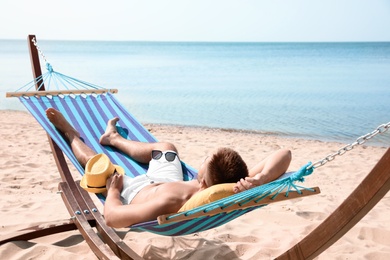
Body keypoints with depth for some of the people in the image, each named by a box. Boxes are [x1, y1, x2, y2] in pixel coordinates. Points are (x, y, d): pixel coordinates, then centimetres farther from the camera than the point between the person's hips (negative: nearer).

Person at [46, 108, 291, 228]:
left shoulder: (170, 202, -53)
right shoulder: (232, 189, -39)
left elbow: (112, 216, -45)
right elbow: (284, 154, -37)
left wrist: (113, 189, -24)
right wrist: (260, 179, -55)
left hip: (134, 193, -4)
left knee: (91, 159, 15)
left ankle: (71, 135, 50)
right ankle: (113, 138, 55)